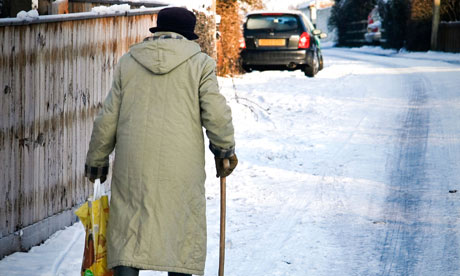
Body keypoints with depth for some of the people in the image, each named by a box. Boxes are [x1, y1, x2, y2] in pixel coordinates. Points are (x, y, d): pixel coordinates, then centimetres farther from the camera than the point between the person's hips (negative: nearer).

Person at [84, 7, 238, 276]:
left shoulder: (128, 62, 11)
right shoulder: (200, 62, 3)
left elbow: (107, 119, 12)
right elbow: (217, 114, -5)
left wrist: (96, 160, 22)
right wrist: (225, 151, 11)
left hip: (133, 165, 2)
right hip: (181, 170, -2)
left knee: (128, 234, 4)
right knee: (182, 233, 9)